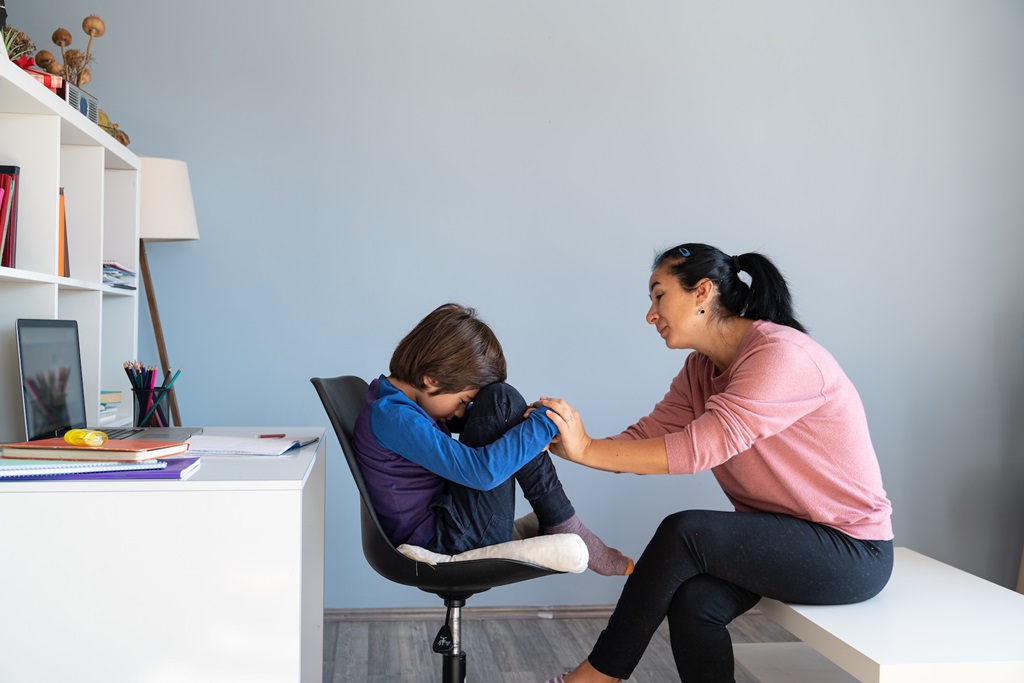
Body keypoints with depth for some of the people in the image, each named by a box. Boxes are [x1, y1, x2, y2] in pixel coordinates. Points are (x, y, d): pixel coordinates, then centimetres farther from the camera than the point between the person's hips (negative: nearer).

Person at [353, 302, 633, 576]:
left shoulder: (397, 395, 8)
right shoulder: (393, 418, -22)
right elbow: (482, 471, -30)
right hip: (443, 545, -10)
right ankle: (565, 530, -7)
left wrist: (528, 421, 1)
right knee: (501, 400, -15)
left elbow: (475, 420, 20)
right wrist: (545, 423, -21)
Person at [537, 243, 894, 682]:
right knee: (693, 601, -22)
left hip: (850, 548, -7)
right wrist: (565, 444, -16)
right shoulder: (701, 369, 7)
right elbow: (646, 438, -2)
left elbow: (700, 447, -28)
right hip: (781, 533, 7)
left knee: (684, 532, -24)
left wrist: (587, 450, -25)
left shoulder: (782, 355, -21)